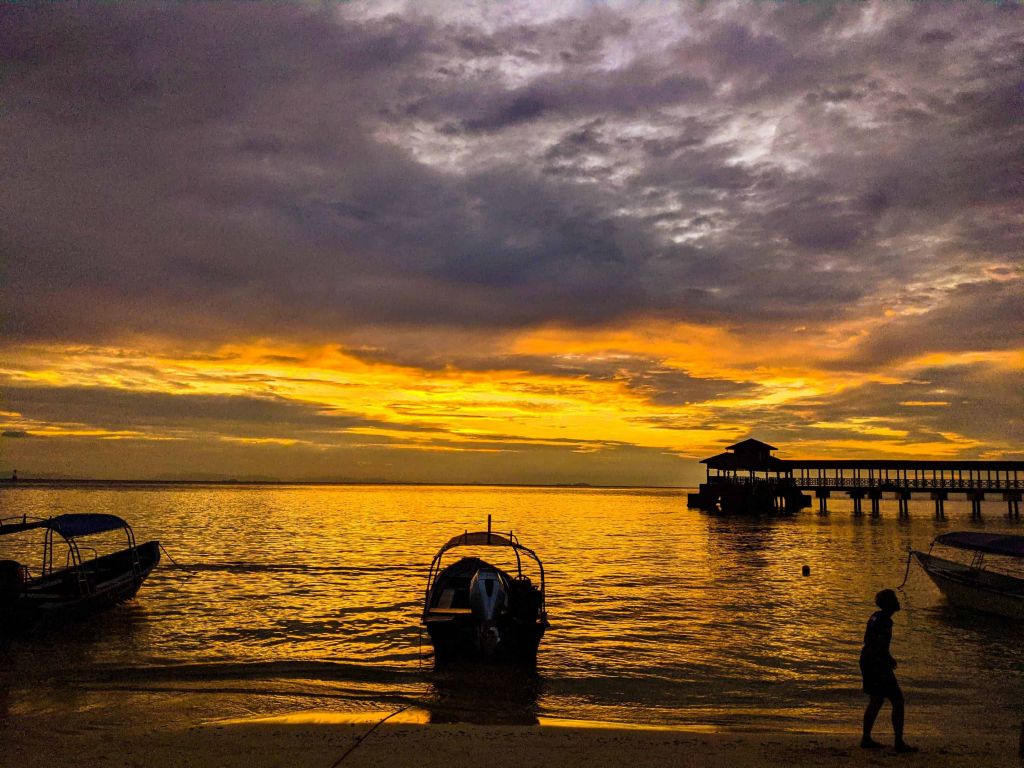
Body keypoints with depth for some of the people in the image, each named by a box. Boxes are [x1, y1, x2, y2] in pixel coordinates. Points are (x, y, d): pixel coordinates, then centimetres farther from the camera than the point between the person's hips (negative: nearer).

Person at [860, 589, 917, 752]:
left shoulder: (876, 616, 9)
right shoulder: (885, 622, -20)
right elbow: (881, 647, -25)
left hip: (866, 660, 10)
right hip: (877, 665, -10)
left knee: (876, 701, 19)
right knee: (898, 701, 1)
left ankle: (866, 739, 21)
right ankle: (899, 743, 5)